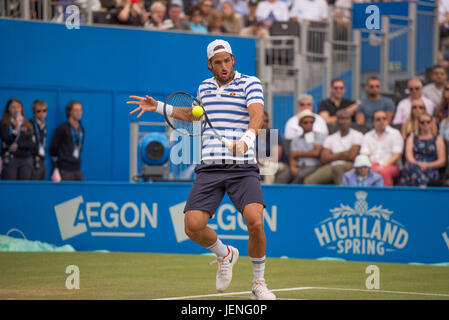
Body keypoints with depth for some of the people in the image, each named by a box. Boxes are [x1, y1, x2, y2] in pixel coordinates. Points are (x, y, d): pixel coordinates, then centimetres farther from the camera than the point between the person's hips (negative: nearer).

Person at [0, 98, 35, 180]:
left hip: (26, 160, 3)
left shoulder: (27, 125, 13)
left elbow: (32, 144, 5)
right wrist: (17, 127, -15)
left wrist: (17, 145, -7)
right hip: (10, 159, -3)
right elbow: (7, 140, -8)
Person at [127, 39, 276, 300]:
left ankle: (259, 283, -1)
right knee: (193, 226, -12)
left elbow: (257, 115, -20)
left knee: (255, 222, -24)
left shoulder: (250, 83, -1)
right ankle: (225, 254, 22)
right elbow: (193, 114, 38)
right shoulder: (205, 87, 16)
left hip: (242, 168, -4)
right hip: (210, 168, 4)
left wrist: (247, 138, -40)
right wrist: (158, 107, 32)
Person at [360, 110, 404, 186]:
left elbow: (397, 155, 1)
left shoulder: (394, 133, 11)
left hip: (389, 165, -3)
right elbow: (364, 155, 8)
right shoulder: (367, 136, 20)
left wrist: (384, 165, -14)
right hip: (372, 165, 3)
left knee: (384, 171, -41)